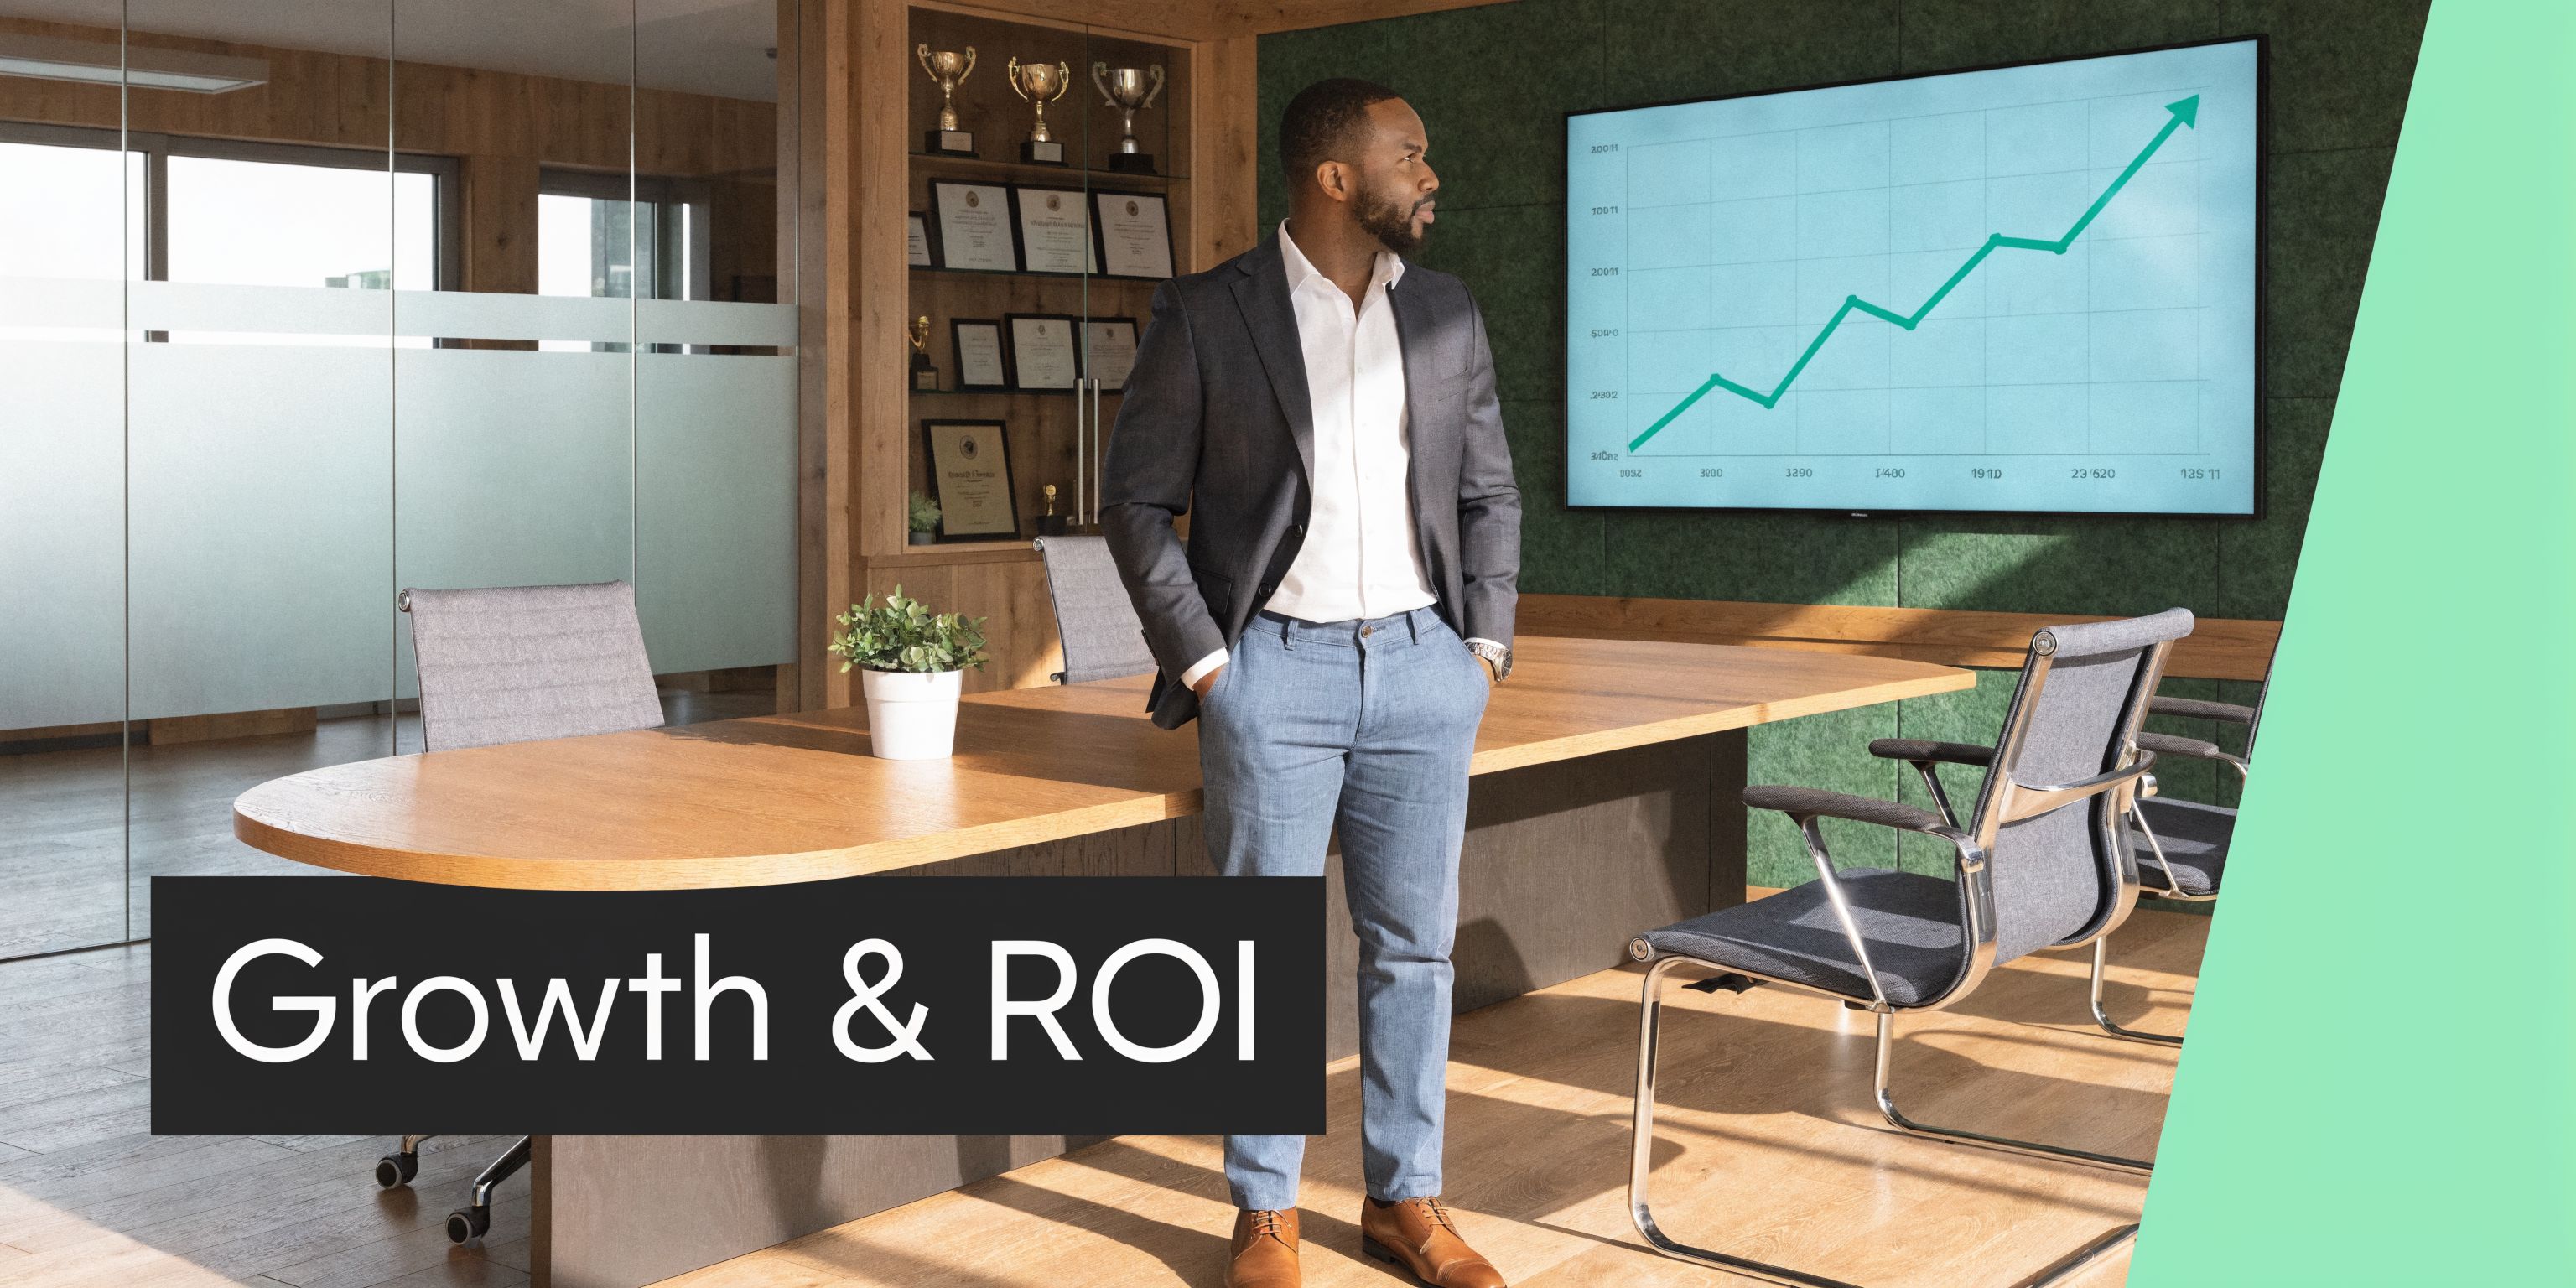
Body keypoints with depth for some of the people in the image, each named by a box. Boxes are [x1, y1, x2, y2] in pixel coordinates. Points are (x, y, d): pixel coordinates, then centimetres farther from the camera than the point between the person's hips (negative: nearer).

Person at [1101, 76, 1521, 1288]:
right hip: (1275, 669, -4)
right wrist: (1202, 663, -7)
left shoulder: (1446, 312, 8)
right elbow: (1137, 500, -2)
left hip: (1422, 665, 4)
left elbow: (1489, 490, 14)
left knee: (1413, 945, 9)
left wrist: (1486, 643, 5)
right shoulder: (1205, 314, -5)